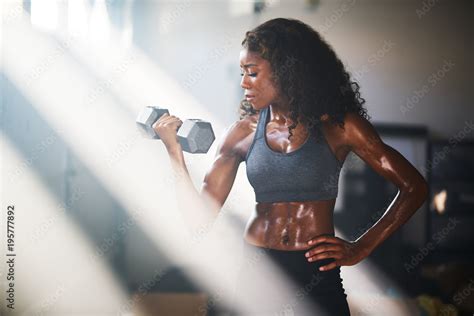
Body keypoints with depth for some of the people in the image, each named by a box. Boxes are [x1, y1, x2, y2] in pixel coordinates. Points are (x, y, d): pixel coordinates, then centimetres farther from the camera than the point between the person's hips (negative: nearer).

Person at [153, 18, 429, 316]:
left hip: (317, 274, -2)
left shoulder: (337, 125, -3)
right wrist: (174, 148, -7)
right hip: (254, 272, 2)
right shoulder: (243, 132, 4)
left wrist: (362, 247, -8)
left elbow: (415, 187, -3)